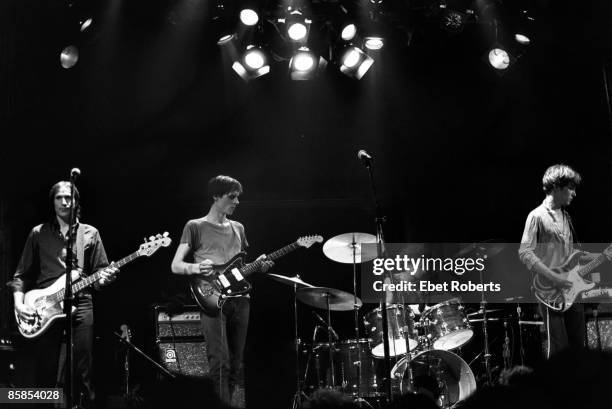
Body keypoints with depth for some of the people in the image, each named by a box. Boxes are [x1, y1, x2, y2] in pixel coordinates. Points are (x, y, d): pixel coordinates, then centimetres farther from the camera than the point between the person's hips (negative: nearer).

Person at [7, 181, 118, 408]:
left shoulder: (90, 234, 12)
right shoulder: (38, 234, 11)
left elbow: (100, 270, 11)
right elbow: (22, 274, 10)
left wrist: (103, 278, -12)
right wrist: (19, 302, -6)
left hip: (80, 305, 0)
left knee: (82, 371, -3)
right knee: (44, 373, -1)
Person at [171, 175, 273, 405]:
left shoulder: (238, 228, 19)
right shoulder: (195, 227, 2)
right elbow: (175, 266, -2)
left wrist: (258, 265, 5)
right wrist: (196, 268, -23)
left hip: (239, 299, 6)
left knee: (236, 364, 7)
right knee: (220, 362, -16)